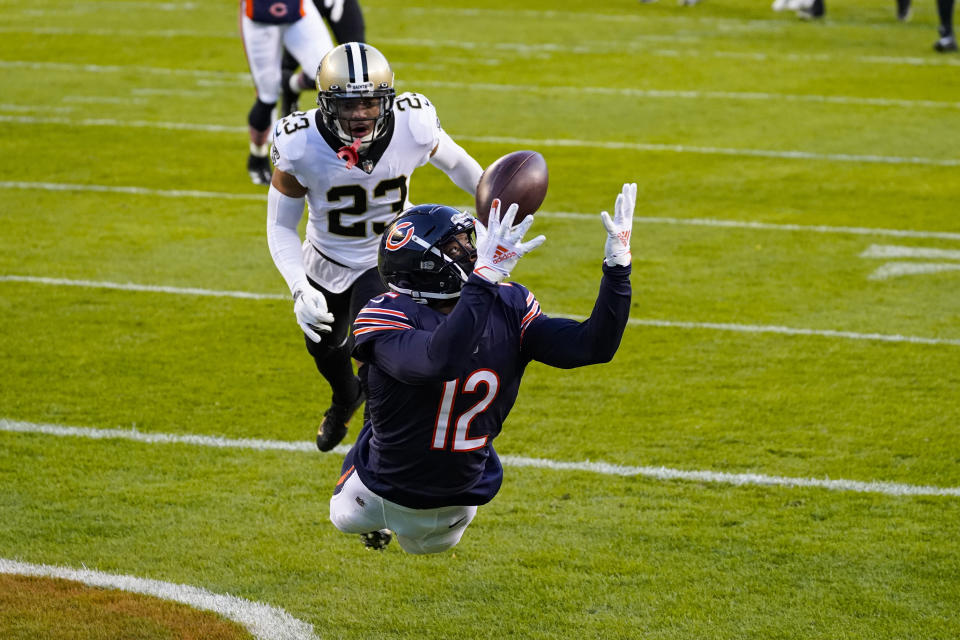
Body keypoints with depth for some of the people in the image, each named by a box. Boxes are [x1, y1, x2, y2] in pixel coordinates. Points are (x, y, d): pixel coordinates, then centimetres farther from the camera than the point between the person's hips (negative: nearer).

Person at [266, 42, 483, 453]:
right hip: (327, 260, 2)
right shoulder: (300, 145, -31)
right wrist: (300, 290, -32)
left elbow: (454, 161, -5)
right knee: (324, 345, 26)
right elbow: (281, 227, -18)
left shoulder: (413, 127, -29)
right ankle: (345, 398, 62)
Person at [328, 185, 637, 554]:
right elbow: (441, 361, -54)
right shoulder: (385, 318, -33)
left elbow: (592, 347, -20)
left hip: (461, 501, 4)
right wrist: (487, 276, -61)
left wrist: (617, 264, -30)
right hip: (384, 491, -3)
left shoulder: (506, 307, -15)